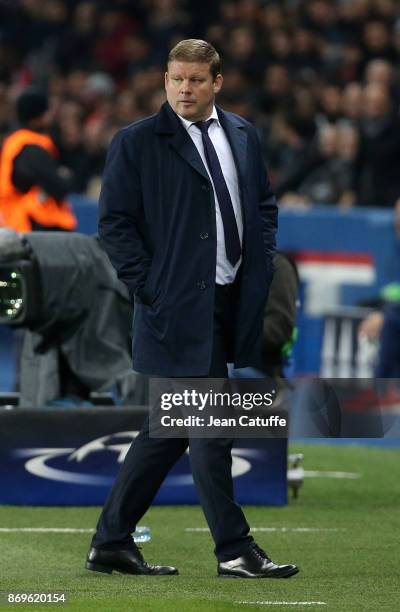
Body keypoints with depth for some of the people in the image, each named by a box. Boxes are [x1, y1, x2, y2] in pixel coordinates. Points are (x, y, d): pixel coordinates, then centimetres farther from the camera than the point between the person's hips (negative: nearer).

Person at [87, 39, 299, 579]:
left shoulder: (242, 136, 12)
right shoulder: (135, 143, -5)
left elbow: (264, 204, 22)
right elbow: (114, 224, -6)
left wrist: (262, 266, 8)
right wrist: (151, 288, -12)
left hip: (233, 301, 6)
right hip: (180, 307, -6)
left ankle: (111, 544, 18)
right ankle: (235, 550, 0)